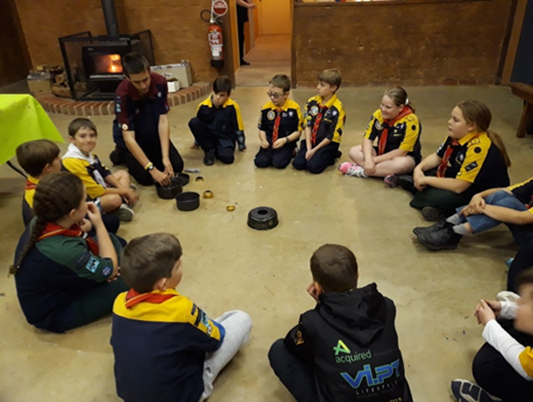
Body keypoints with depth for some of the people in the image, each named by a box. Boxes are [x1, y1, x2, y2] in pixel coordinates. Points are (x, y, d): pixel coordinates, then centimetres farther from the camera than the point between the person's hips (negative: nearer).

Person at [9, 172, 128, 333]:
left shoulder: (41, 222, -15)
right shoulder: (64, 251, -40)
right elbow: (110, 270, -22)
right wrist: (99, 224, -17)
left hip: (52, 289, 8)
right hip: (53, 315, -8)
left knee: (111, 240, 5)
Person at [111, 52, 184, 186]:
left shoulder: (160, 82, -25)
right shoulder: (123, 94, -34)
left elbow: (163, 121, -23)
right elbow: (129, 138, -34)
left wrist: (165, 157, -31)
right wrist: (152, 169, -40)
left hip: (153, 132, 4)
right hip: (130, 135, -3)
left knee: (176, 166, -5)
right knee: (146, 177, -13)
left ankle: (149, 154, 22)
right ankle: (122, 155, 15)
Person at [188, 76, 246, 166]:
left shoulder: (232, 107, -16)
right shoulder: (203, 106, -11)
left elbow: (238, 128, -4)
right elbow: (198, 125, 7)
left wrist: (241, 146, 6)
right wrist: (197, 143, 18)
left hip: (225, 138, -3)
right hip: (209, 135, 3)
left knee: (227, 157, -33)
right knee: (193, 122, -24)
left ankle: (217, 150, 5)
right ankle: (210, 150, -7)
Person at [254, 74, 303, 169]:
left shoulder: (294, 108, -11)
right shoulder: (266, 108, -2)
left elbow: (298, 131, -5)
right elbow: (262, 129, 8)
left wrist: (285, 140, -20)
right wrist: (263, 140, -13)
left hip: (287, 142, -2)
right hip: (269, 142, 3)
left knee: (278, 162, -26)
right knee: (260, 161, -20)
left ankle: (290, 152, 6)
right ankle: (273, 153, 11)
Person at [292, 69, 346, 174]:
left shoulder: (338, 109, -16)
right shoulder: (312, 102, -1)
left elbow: (332, 136, -14)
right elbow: (308, 126, -1)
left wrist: (315, 150, -14)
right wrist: (308, 148, -10)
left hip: (328, 144, -4)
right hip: (311, 141, 4)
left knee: (313, 166, -23)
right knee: (298, 163, -14)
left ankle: (331, 155, 6)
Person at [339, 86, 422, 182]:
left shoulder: (410, 121, -25)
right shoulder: (378, 114, -11)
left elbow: (402, 152, -25)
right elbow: (368, 139, -10)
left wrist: (375, 160, -23)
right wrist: (368, 159, -29)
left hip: (406, 157, -5)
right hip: (382, 153, 6)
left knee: (402, 164, -40)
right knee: (354, 151, -11)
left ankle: (361, 171, -27)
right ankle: (386, 172, -27)